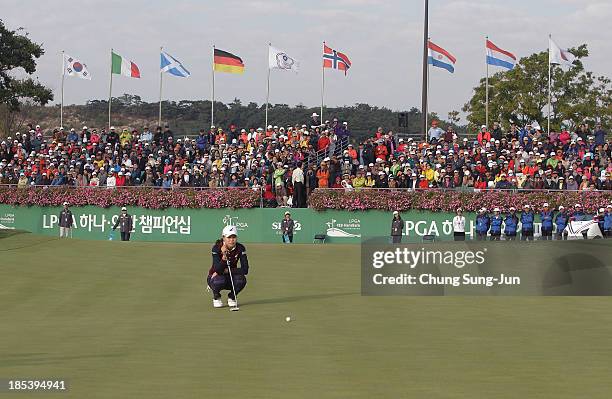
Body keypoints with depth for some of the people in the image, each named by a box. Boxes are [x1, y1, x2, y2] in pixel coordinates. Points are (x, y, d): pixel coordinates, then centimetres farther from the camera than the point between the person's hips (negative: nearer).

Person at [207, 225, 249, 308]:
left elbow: (245, 270, -20)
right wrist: (224, 257, -47)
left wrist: (225, 271, -25)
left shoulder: (240, 248, -14)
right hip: (215, 277, -2)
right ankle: (216, 297, -2)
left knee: (241, 279, -30)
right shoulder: (217, 248, -21)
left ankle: (231, 297, 1)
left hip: (231, 279, 2)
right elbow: (217, 270, -31)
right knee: (219, 280, -37)